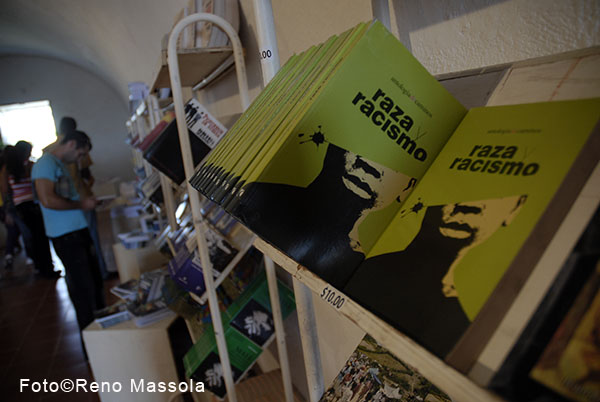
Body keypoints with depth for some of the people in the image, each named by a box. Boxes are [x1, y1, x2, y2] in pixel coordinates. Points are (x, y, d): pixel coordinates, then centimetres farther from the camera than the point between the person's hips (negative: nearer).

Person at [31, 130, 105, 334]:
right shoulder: (45, 164, -13)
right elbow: (48, 200, -24)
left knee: (95, 281, 18)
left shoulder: (60, 164, 18)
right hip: (65, 235, -10)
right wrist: (81, 204, -15)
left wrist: (84, 201, 12)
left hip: (79, 231, 10)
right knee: (83, 290, -3)